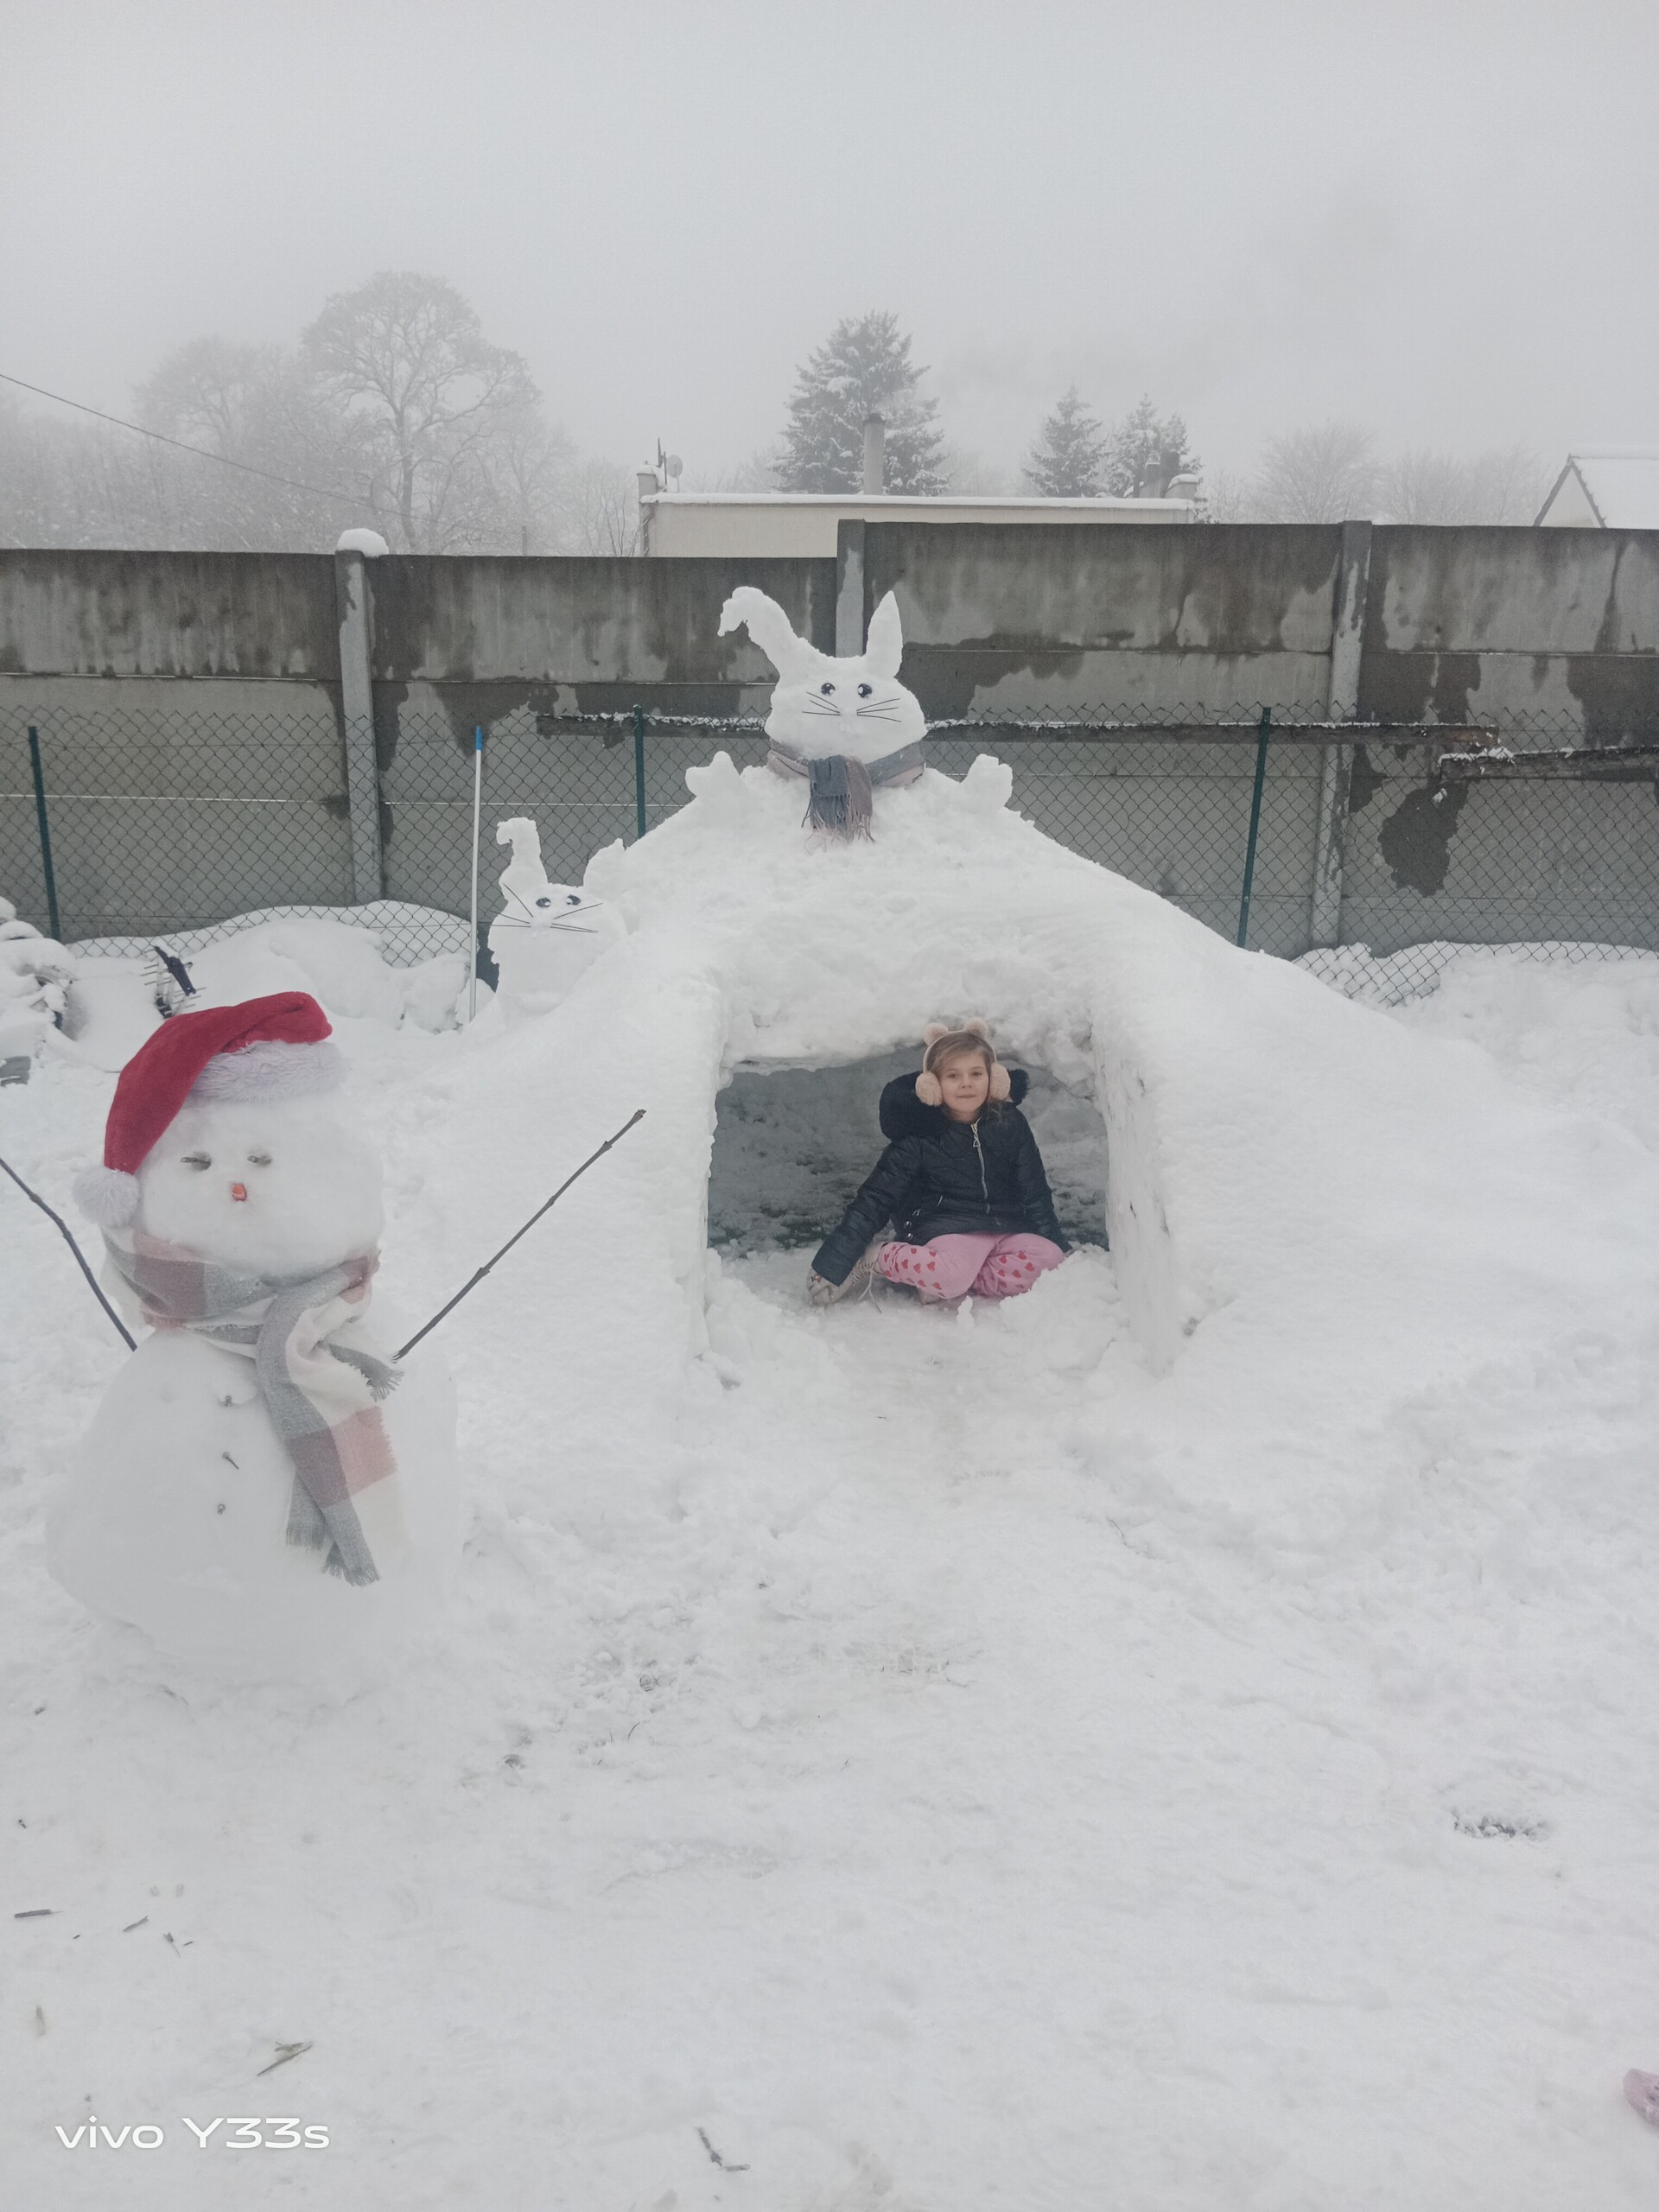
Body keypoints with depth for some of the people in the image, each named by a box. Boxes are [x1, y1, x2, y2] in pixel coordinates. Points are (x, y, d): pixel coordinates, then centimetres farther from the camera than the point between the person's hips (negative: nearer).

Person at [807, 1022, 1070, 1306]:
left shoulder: (1010, 1125, 4)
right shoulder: (919, 1136, -6)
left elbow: (1035, 1194, 13)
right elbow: (874, 1199, -5)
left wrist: (1061, 1249, 9)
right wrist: (832, 1265, -10)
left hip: (1004, 1228, 5)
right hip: (945, 1229, -4)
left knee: (1047, 1259, -27)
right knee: (950, 1272, -39)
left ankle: (943, 1286, -22)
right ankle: (874, 1259, -12)